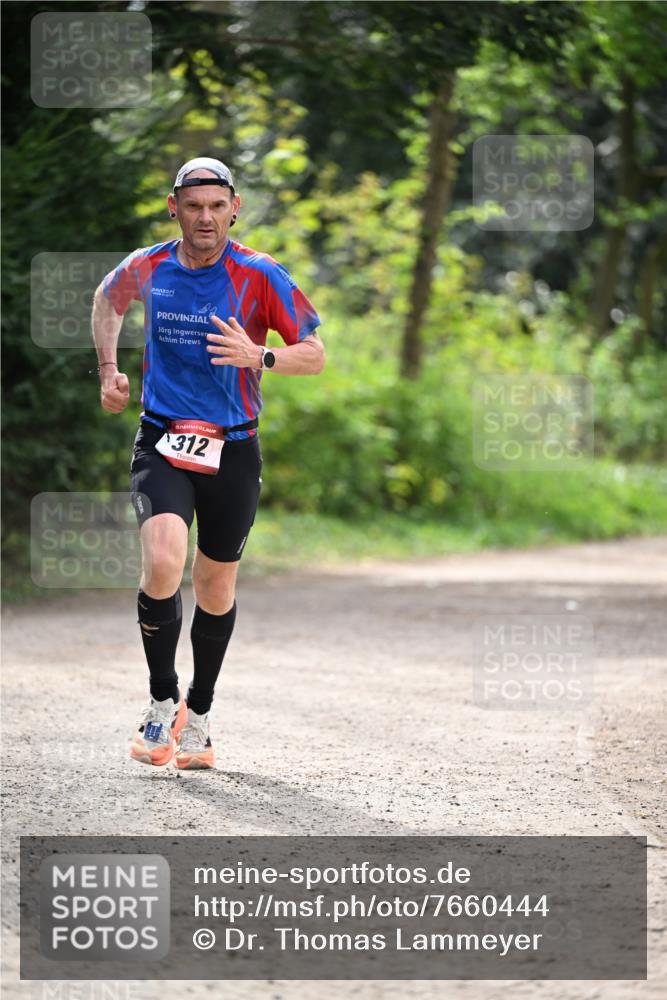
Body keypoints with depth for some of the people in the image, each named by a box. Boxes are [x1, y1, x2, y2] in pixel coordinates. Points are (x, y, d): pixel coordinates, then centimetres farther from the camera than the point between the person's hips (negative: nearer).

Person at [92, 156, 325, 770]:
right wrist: (108, 370, 12)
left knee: (217, 588, 10)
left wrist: (259, 357, -24)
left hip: (233, 450, 0)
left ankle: (198, 714, 30)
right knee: (162, 563, -23)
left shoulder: (260, 276, -7)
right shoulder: (148, 269, 0)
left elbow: (315, 355, -5)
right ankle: (162, 701, -4)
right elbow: (107, 301, 24)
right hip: (162, 443, 0)